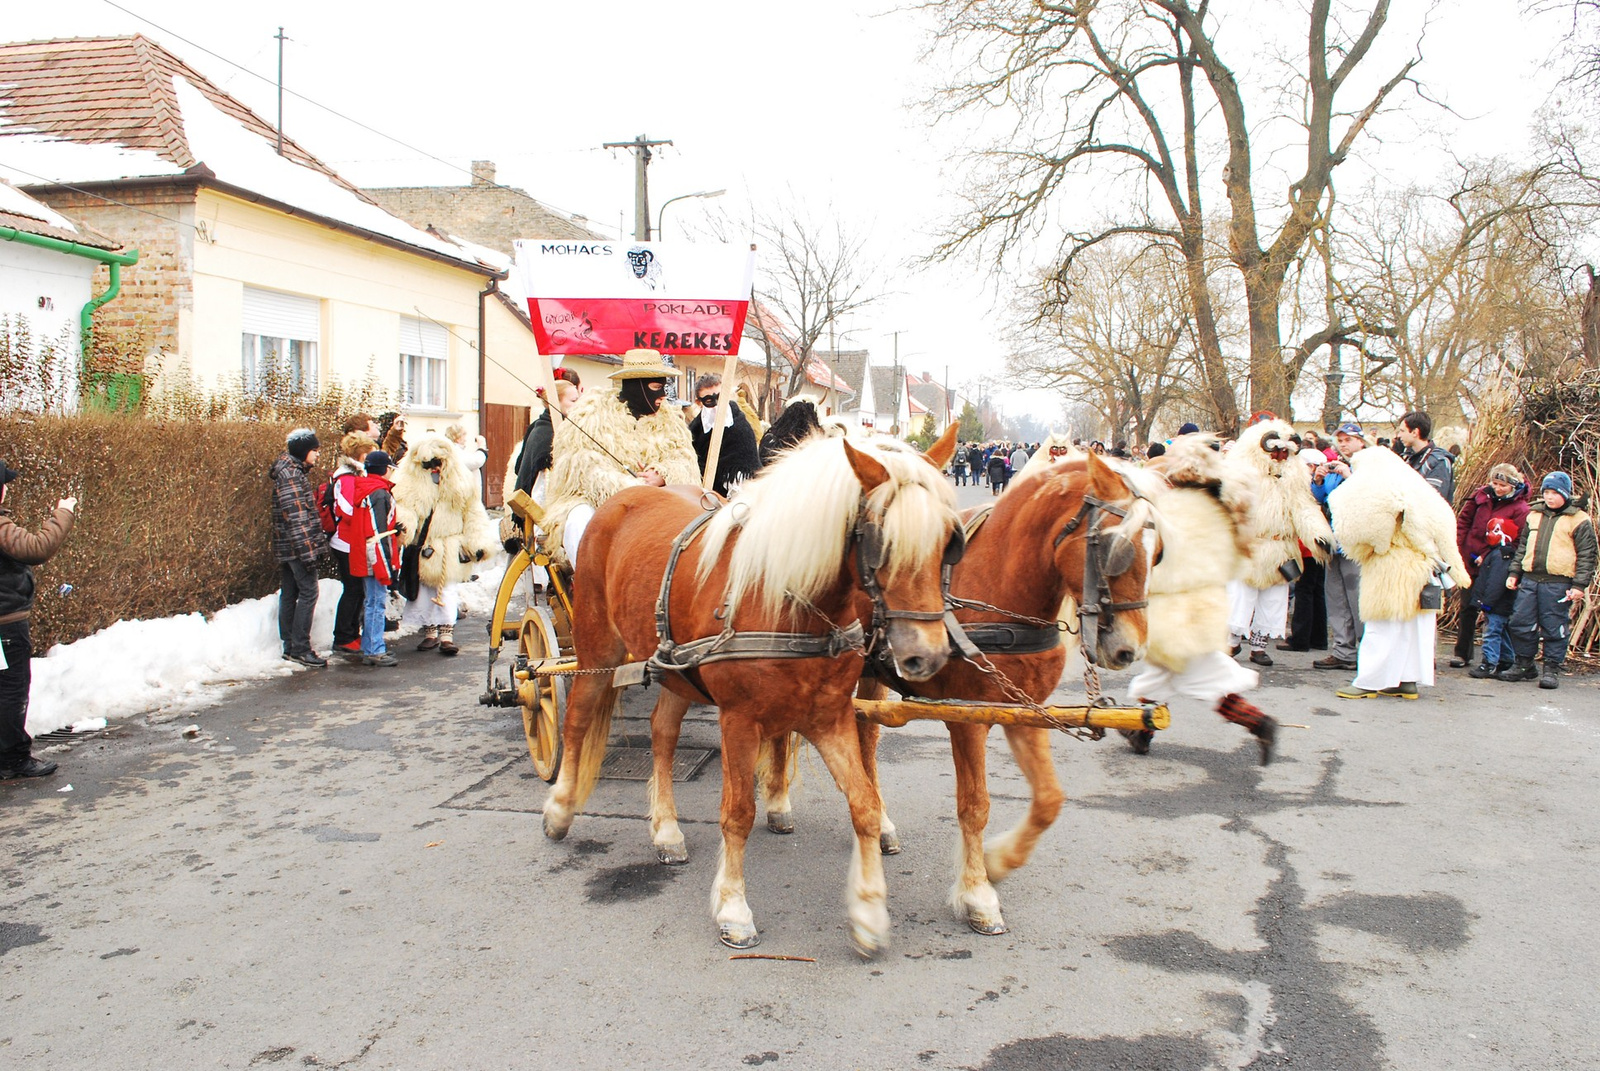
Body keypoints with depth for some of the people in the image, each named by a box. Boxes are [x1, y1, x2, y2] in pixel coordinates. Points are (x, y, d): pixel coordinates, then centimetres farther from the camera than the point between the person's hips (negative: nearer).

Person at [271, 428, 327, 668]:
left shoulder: (293, 470, 17)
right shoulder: (291, 473, -14)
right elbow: (295, 515, -21)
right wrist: (307, 550, -23)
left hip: (286, 547, 10)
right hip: (296, 545, -10)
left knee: (289, 594, 12)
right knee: (308, 592, -8)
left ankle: (290, 647, 17)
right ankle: (300, 648, -6)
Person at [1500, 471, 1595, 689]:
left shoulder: (1579, 521, -1)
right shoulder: (1534, 516, 15)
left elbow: (1587, 556, -3)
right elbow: (1522, 547, 22)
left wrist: (1579, 585, -9)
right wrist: (1514, 572, 15)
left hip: (1558, 583, -5)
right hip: (1529, 580, 5)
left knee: (1554, 628, 0)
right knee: (1520, 623, 6)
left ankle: (1552, 669, 10)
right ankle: (1523, 665, 19)